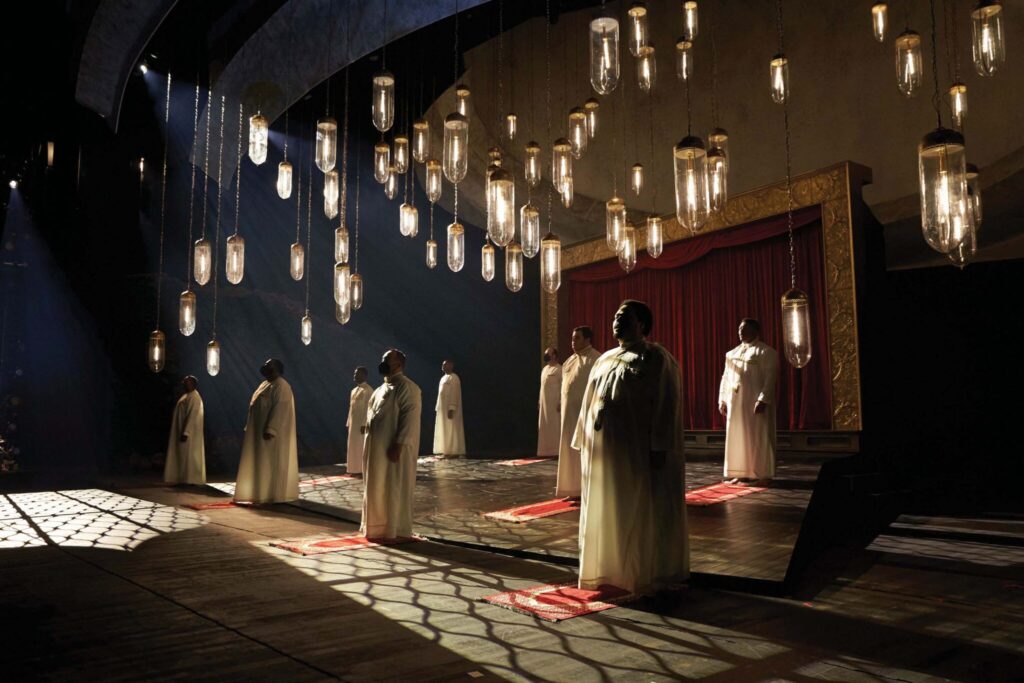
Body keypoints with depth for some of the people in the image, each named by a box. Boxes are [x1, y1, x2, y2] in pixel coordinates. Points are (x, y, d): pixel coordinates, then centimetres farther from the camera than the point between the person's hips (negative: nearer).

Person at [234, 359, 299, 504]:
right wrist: (249, 427, 17)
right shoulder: (265, 384, 15)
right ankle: (261, 492, 18)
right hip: (260, 430, 10)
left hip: (271, 431, -10)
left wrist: (270, 430, -28)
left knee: (271, 462, -6)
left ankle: (274, 495, -1)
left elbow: (279, 410, -23)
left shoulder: (281, 386, -16)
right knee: (262, 462, 12)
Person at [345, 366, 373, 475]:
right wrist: (348, 423, 15)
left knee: (362, 446, -4)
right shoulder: (353, 390, 16)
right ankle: (356, 469, 17)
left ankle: (363, 470, 2)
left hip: (362, 423, -9)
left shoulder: (368, 390, -12)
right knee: (354, 446, 10)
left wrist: (364, 424, -22)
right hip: (353, 423, 9)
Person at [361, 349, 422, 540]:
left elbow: (410, 417, -19)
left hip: (394, 448, -9)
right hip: (377, 448, 9)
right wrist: (369, 445, 15)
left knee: (395, 489, -1)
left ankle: (398, 531, 7)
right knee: (378, 489, 13)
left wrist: (398, 445, -24)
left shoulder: (407, 387, -12)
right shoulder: (383, 388, 16)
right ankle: (380, 528, 23)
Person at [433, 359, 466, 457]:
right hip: (442, 408, 9)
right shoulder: (444, 377, 17)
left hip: (449, 408, -9)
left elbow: (454, 394, -19)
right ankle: (445, 451, 11)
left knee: (451, 430, -7)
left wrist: (451, 409, -25)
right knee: (443, 430, 8)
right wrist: (438, 408, 15)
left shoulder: (454, 377, -12)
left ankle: (453, 452, -4)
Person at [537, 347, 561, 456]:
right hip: (544, 403, 8)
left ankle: (554, 451, 0)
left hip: (553, 403, -8)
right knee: (544, 427, 9)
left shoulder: (559, 369, -9)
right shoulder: (544, 369, 17)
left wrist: (560, 402, -21)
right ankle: (546, 450, 15)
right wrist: (539, 401, 16)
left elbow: (563, 387, -15)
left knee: (554, 426, -4)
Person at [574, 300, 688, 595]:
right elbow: (590, 402, 17)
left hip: (637, 450, -7)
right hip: (603, 449, 7)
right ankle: (608, 571, 24)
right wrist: (584, 442, 12)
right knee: (606, 512, 12)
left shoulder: (657, 359, -5)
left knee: (641, 513, 2)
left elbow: (666, 406, -12)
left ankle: (646, 576, 14)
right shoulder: (605, 359, 16)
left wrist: (659, 449, -19)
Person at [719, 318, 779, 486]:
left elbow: (770, 378, -11)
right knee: (737, 438, 8)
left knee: (759, 438, -2)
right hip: (735, 403, 6)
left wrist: (763, 400, -21)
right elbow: (726, 378, 15)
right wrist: (722, 400, 7)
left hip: (756, 402, -6)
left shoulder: (766, 352, -3)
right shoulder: (732, 353, 15)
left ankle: (764, 474, 5)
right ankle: (741, 473, 16)